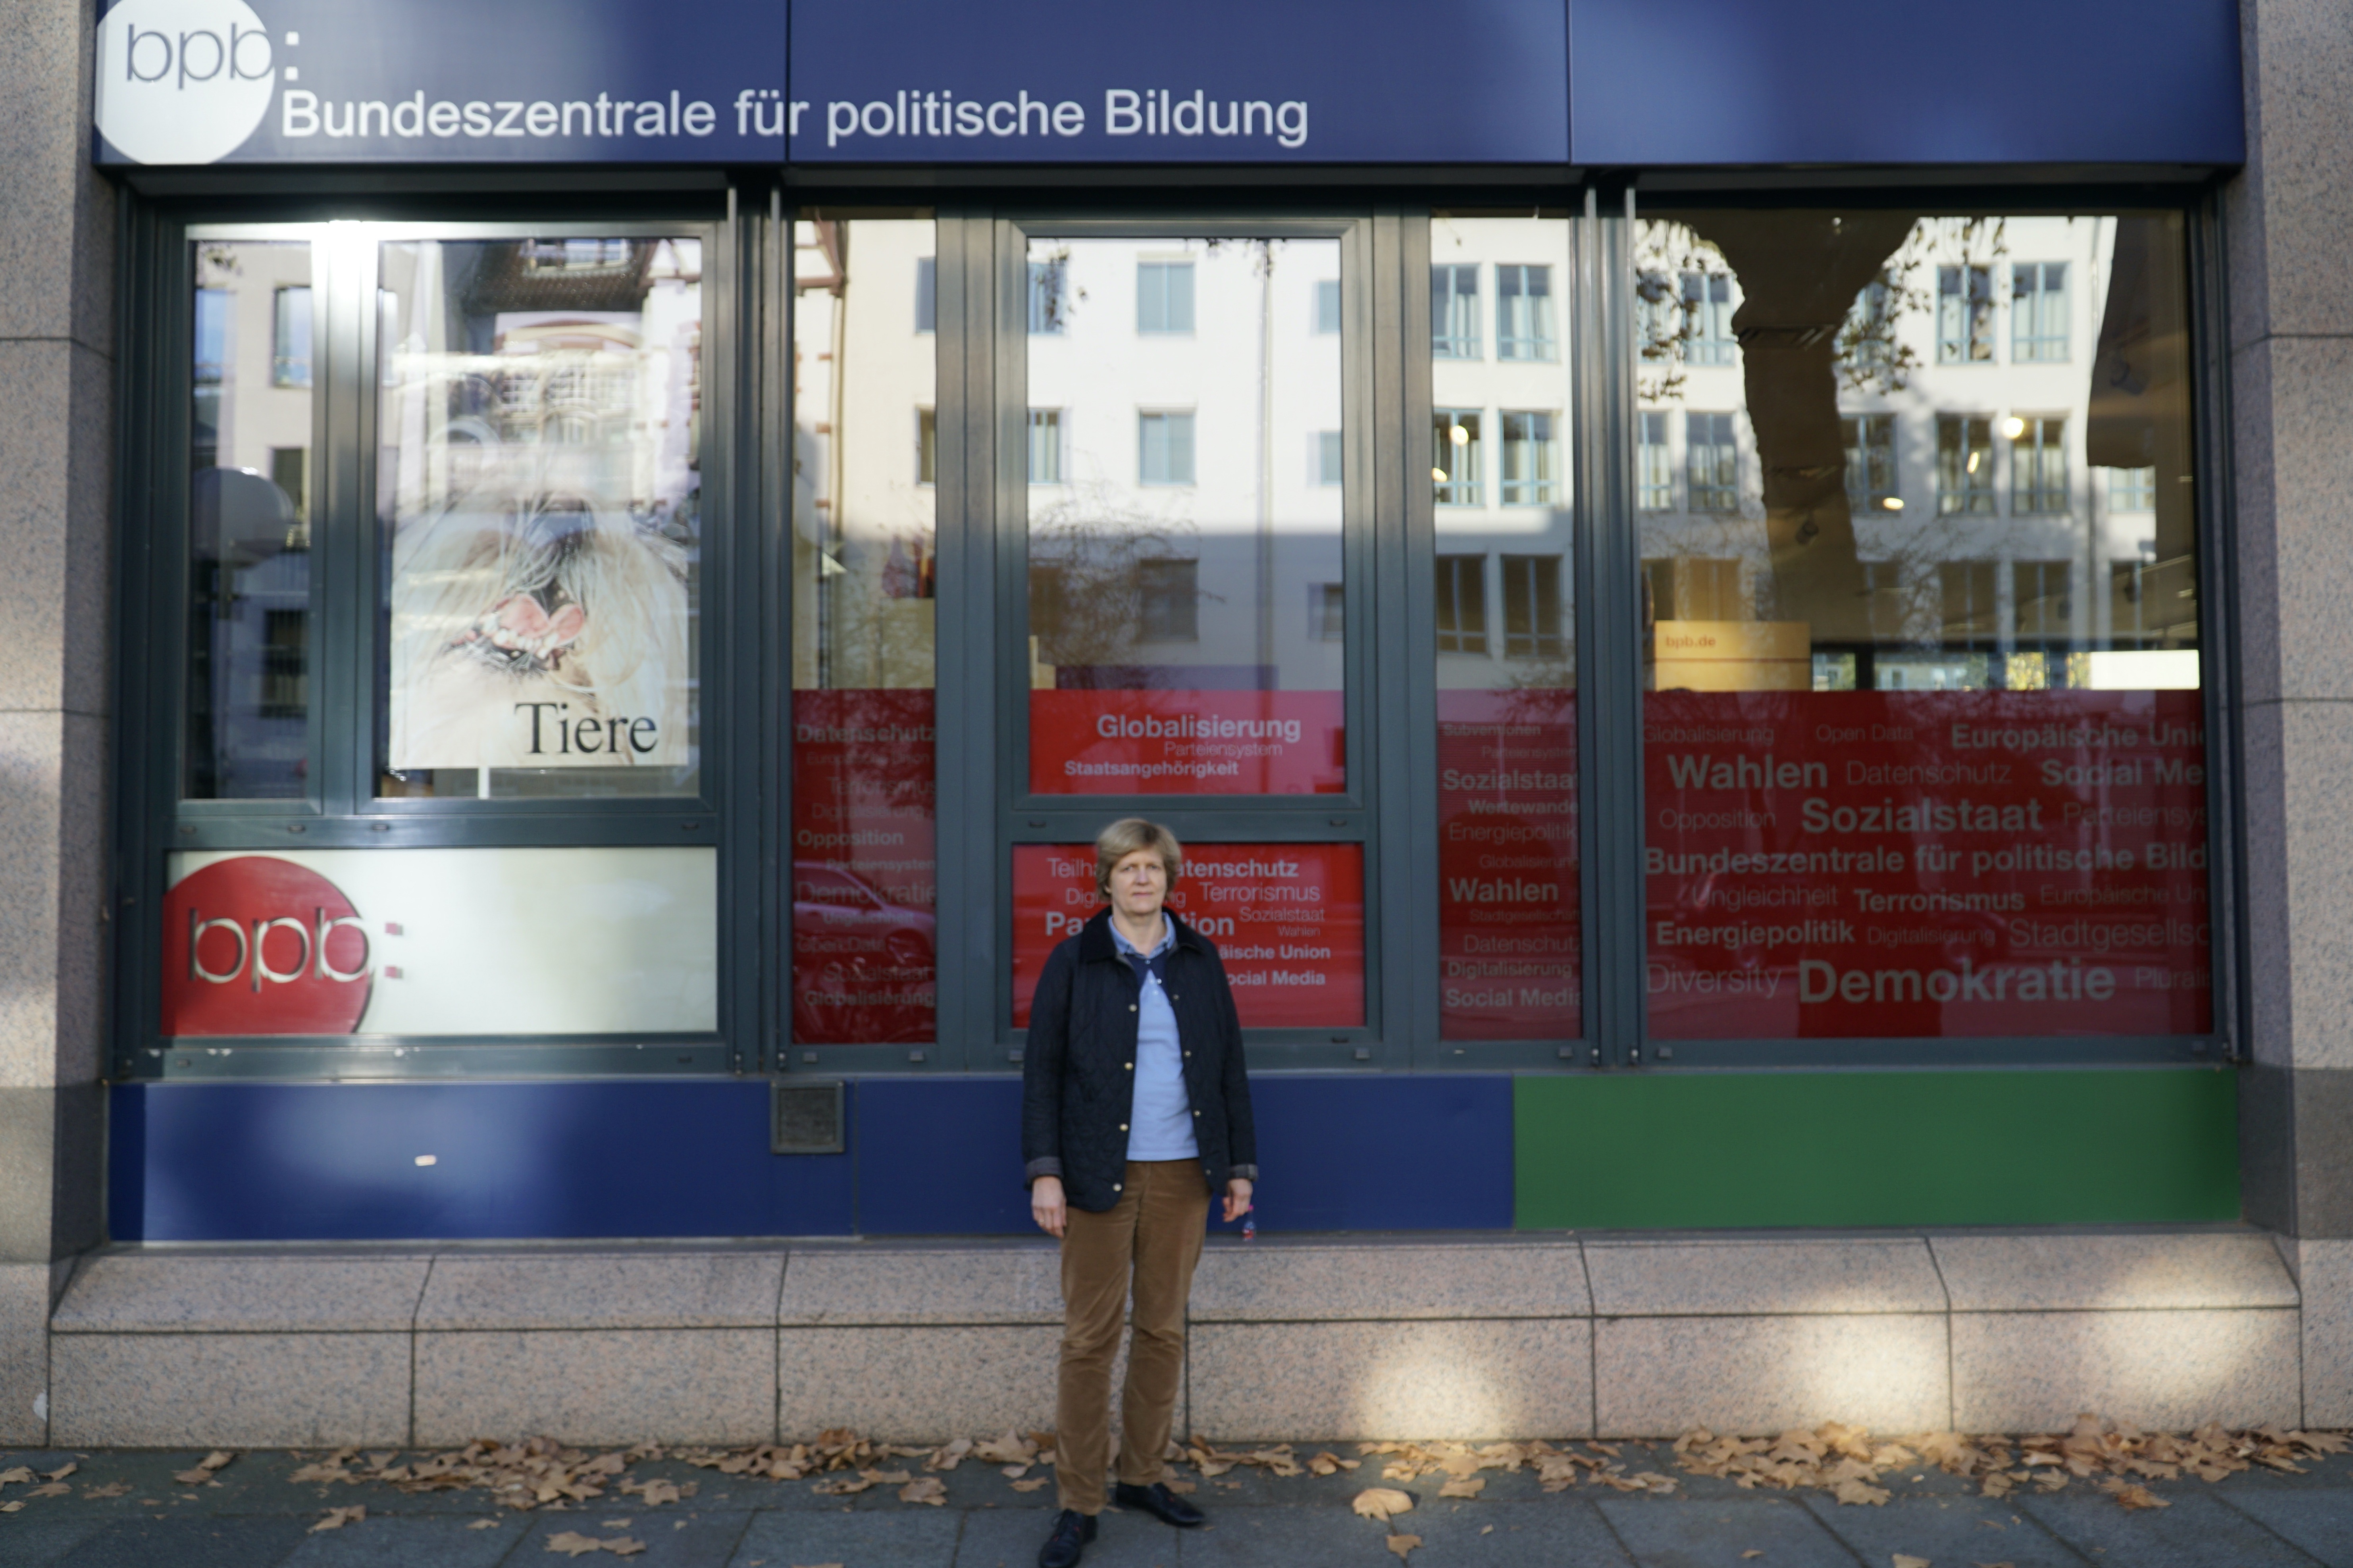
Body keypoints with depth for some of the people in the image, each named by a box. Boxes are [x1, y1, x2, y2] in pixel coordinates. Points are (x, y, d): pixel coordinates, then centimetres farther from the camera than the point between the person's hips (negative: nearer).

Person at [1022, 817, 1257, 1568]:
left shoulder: (1199, 960, 7)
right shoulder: (1074, 961, -1)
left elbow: (1230, 1066, 10)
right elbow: (1042, 1069, -3)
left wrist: (1240, 1166, 6)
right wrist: (1045, 1172, -10)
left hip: (1182, 1173, 3)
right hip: (1101, 1174, -3)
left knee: (1164, 1329, 12)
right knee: (1089, 1338, 1)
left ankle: (1144, 1475, 27)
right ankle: (1078, 1505, 11)